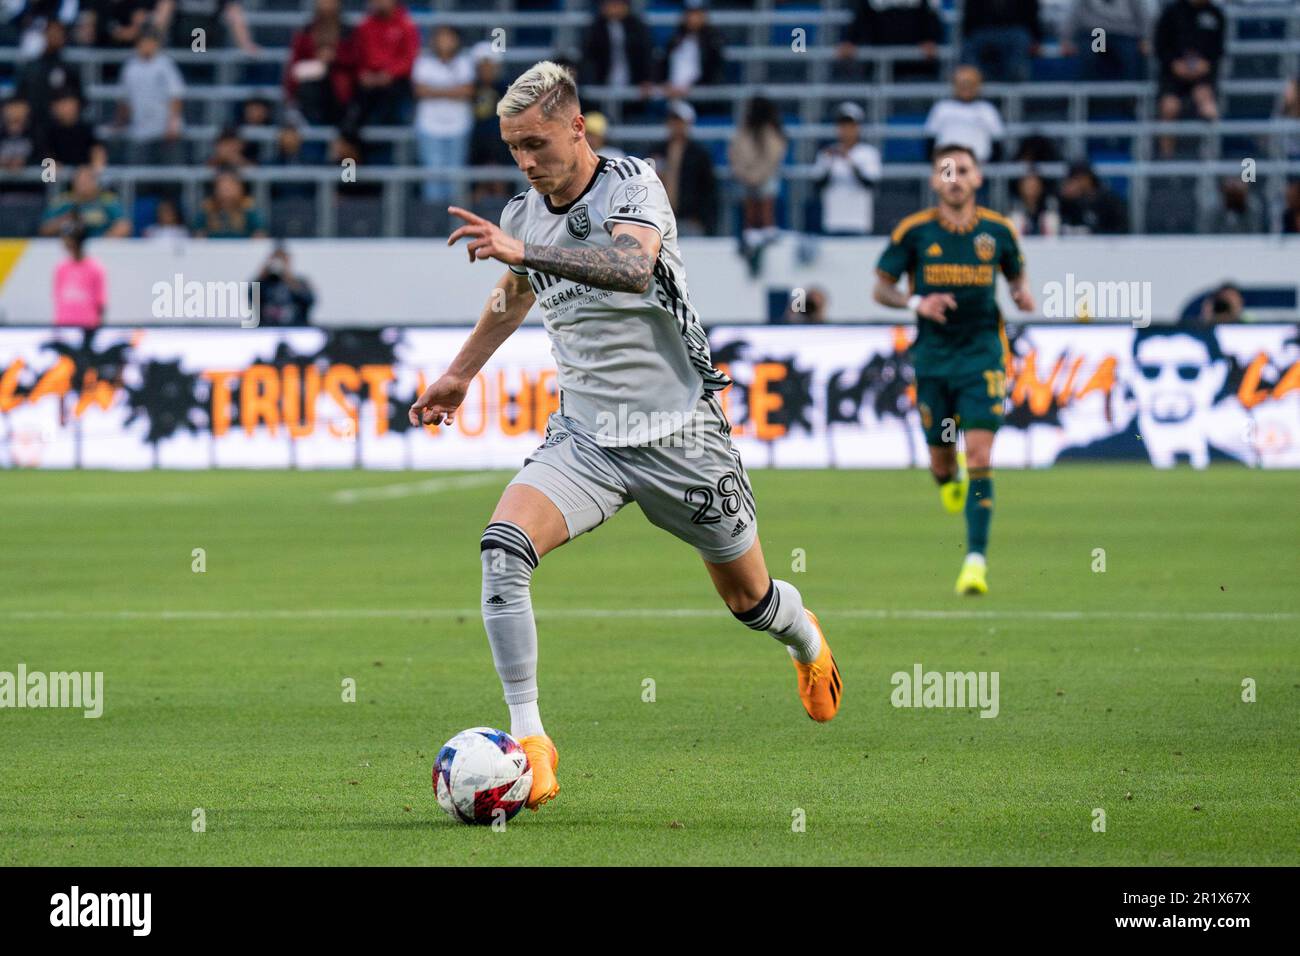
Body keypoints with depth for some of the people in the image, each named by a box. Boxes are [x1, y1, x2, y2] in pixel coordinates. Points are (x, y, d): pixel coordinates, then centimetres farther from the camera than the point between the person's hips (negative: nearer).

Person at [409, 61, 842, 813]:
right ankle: (529, 738, -23)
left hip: (680, 435, -4)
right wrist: (461, 373, 36)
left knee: (749, 598, 11)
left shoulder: (632, 186, -15)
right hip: (584, 437, 4)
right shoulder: (523, 215, 3)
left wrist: (522, 251, -48)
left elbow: (635, 267, -37)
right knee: (503, 545, -24)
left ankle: (806, 639, 50)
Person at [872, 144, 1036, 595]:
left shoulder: (998, 230, 1)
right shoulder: (913, 231, -2)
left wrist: (1023, 294, -6)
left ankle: (976, 559, -15)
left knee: (980, 456, -13)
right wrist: (916, 303, -15)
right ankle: (950, 478, 47)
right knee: (940, 459, 7)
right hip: (933, 355, 1)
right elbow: (881, 287, 4)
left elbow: (1016, 273, 17)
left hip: (982, 354, -1)